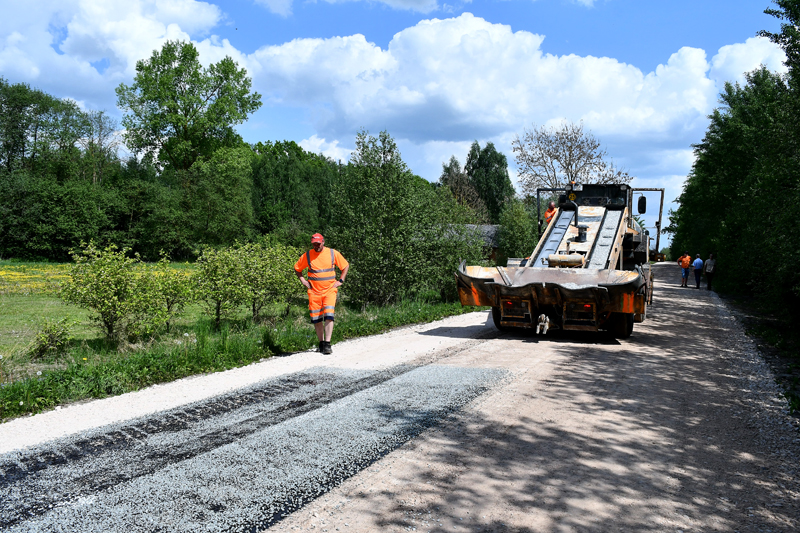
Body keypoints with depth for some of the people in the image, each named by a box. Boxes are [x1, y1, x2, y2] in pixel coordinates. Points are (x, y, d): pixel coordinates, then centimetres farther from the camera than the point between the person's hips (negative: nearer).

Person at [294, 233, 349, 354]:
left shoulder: (333, 253, 1)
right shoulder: (307, 256, 3)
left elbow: (346, 265, 12)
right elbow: (297, 268, 17)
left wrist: (340, 281, 4)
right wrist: (303, 280, 5)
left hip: (330, 290, -2)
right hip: (314, 291, 2)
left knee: (329, 316, -15)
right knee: (316, 318, 4)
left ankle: (327, 344, -13)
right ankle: (321, 343, 19)